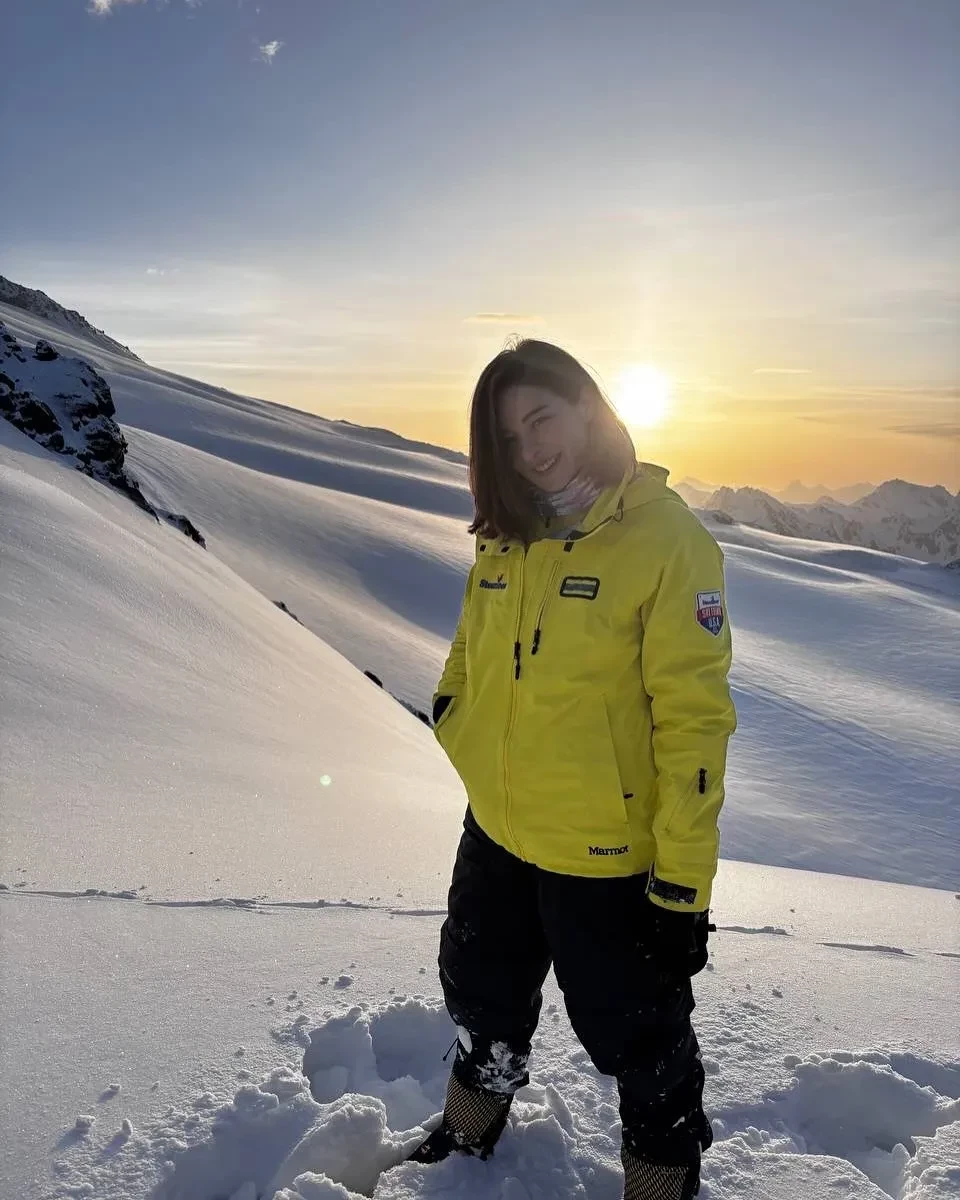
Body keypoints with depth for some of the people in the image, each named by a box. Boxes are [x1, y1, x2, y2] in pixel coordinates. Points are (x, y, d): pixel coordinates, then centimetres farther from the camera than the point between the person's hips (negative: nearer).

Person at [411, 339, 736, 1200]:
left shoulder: (666, 538, -18)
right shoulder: (506, 533, 1)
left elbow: (694, 722, -20)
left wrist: (683, 884, -19)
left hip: (608, 855, -6)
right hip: (496, 834, 6)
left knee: (636, 1035, 16)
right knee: (482, 1000, 27)